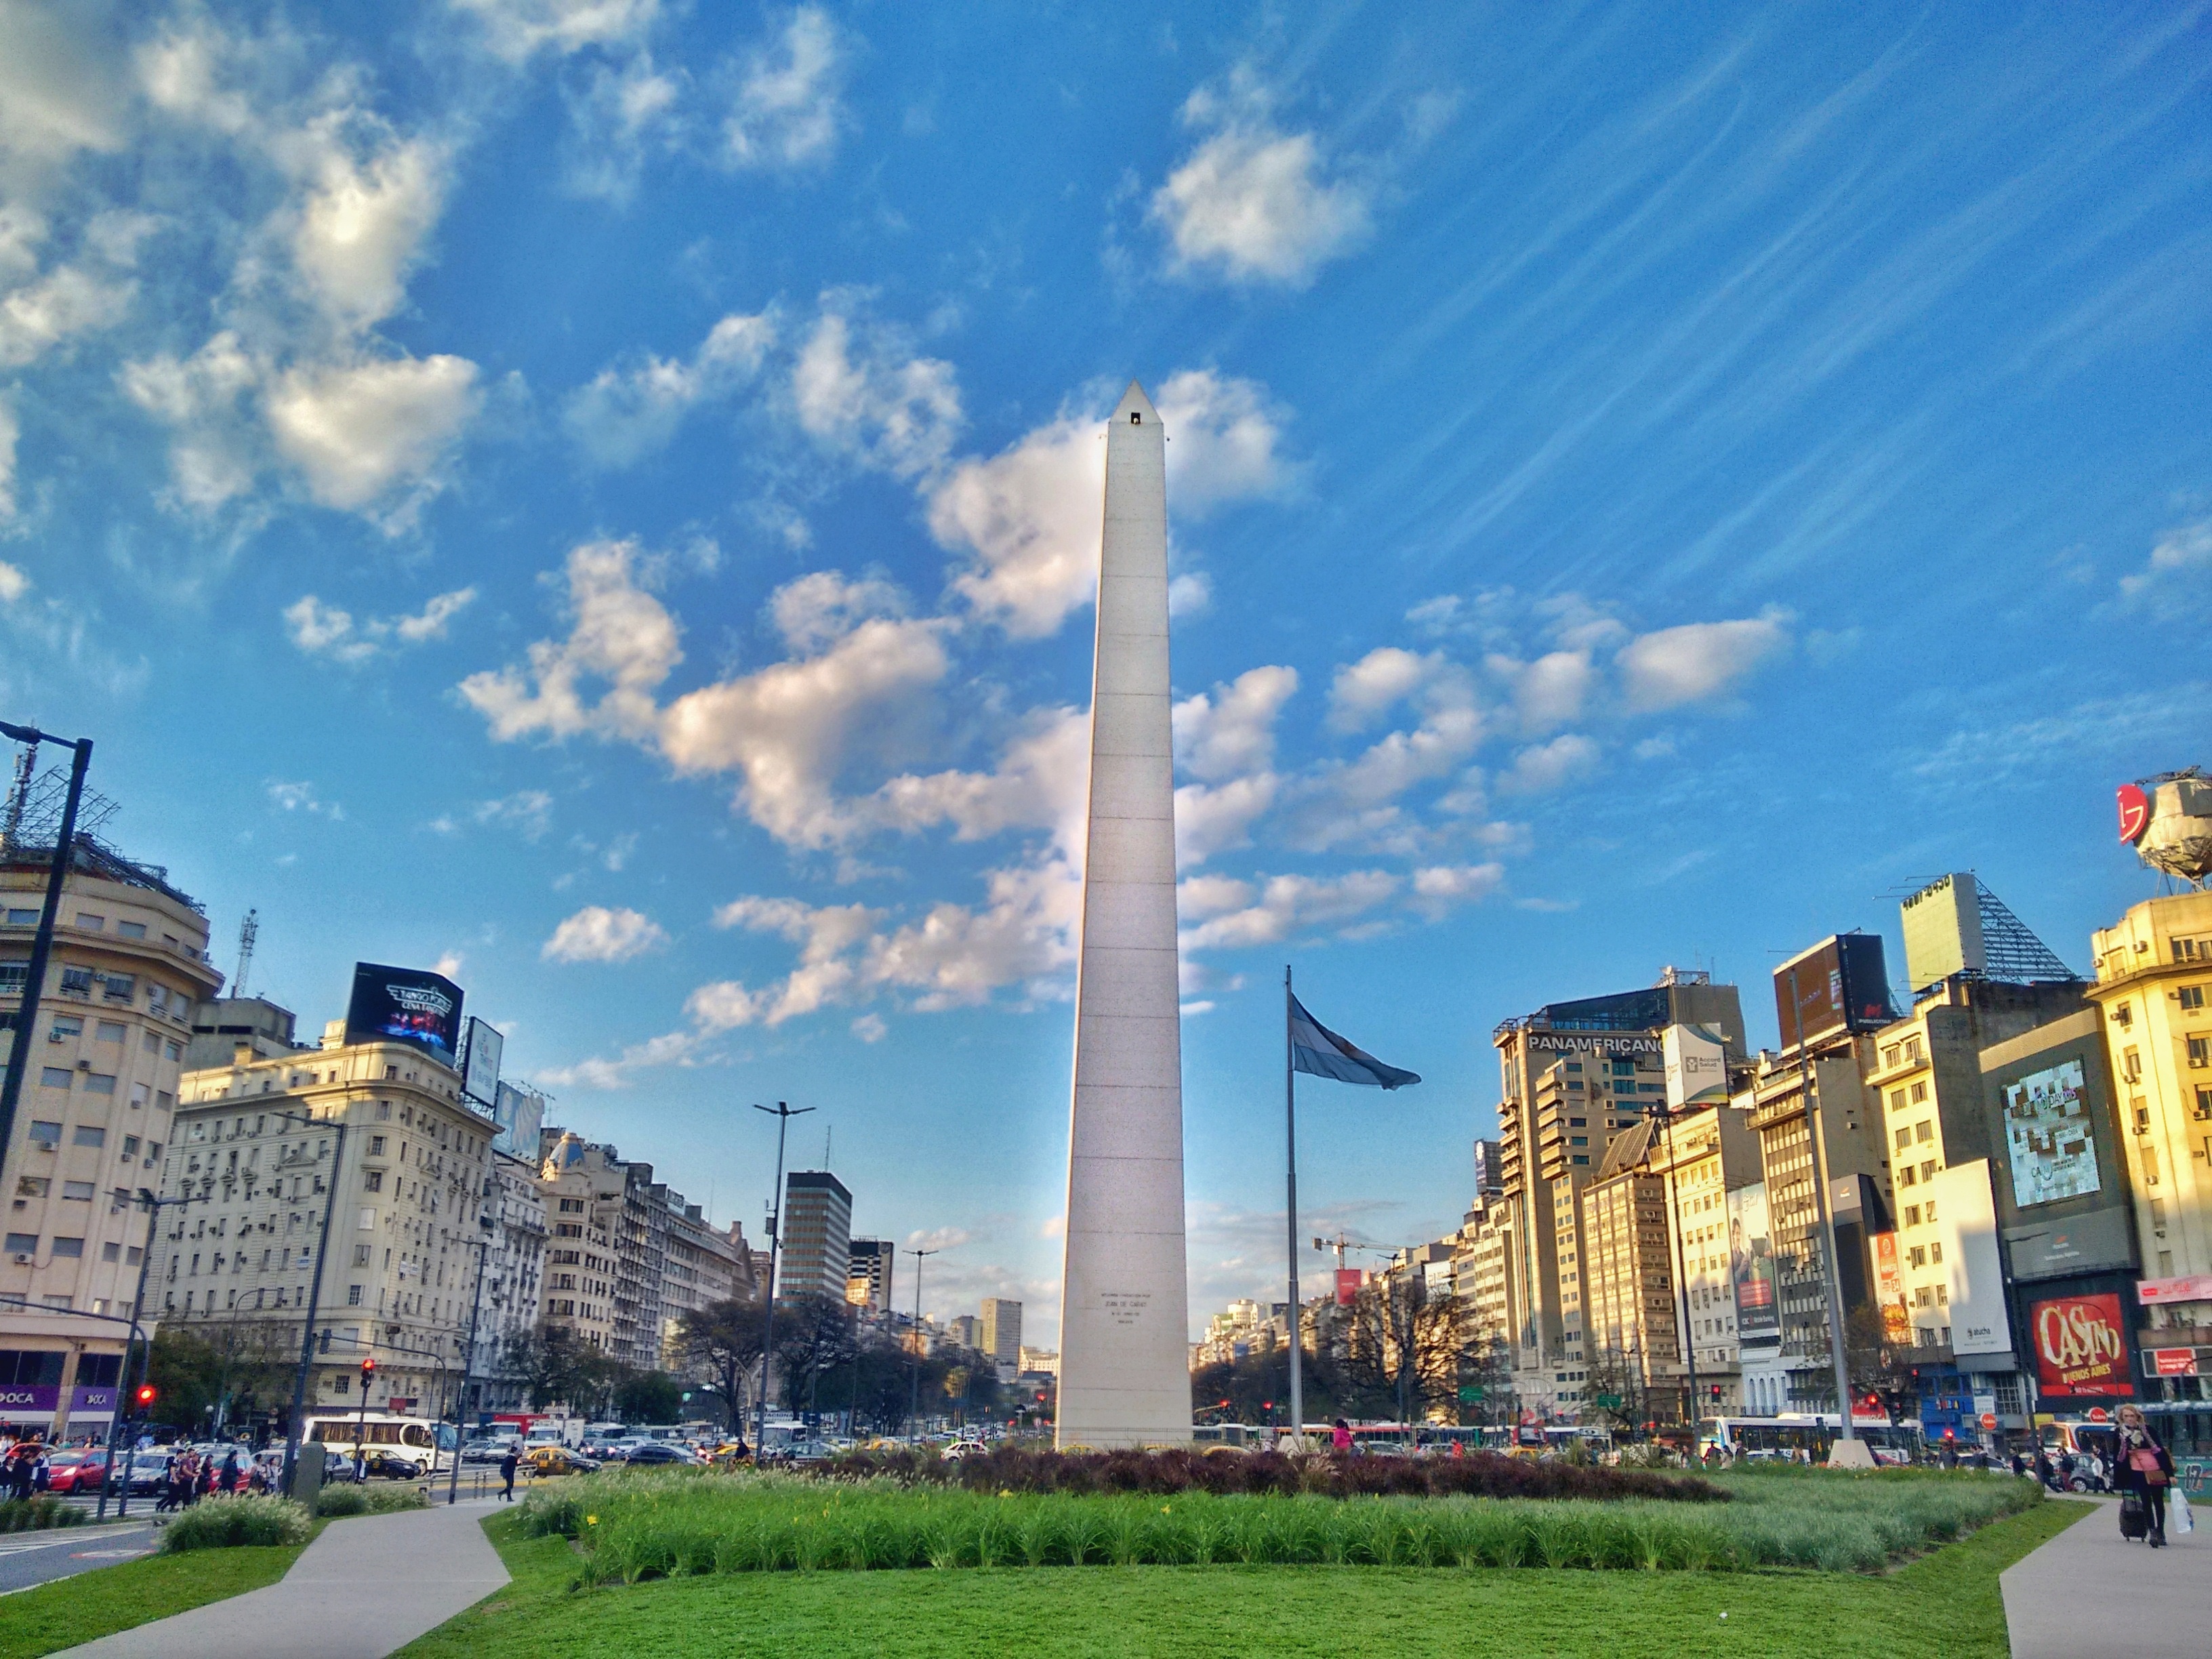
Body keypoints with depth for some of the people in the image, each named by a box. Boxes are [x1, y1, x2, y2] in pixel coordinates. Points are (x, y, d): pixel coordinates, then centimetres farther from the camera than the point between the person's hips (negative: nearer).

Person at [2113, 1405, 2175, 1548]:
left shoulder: (2147, 1429, -2)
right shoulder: (2119, 1434, 0)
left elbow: (2161, 1450, 0)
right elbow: (2117, 1457, 4)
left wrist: (2170, 1473, -4)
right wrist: (2119, 1481, 4)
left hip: (2156, 1470, 0)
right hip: (2137, 1471, 0)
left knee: (2158, 1502, 7)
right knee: (2146, 1502, -5)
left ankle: (2161, 1532, 18)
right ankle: (2153, 1531, -4)